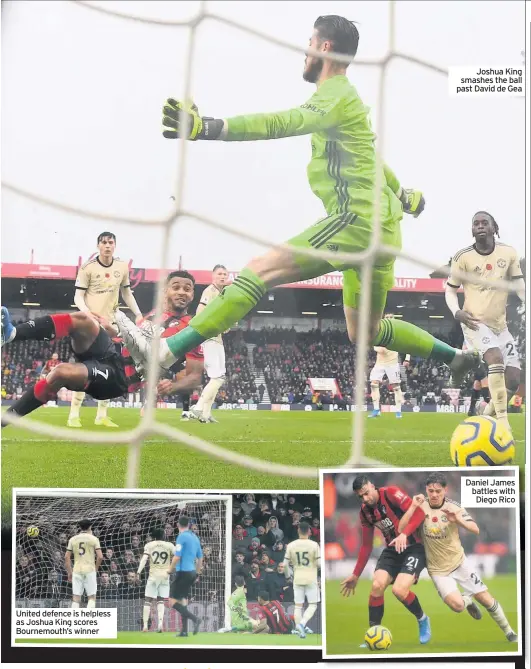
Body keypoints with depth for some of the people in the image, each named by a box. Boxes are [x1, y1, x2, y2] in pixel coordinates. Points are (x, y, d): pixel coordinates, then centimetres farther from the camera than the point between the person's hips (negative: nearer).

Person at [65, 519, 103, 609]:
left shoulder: (73, 539, 8)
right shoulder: (93, 539, 0)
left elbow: (67, 557, 5)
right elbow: (100, 556, -7)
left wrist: (69, 572, 12)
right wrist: (96, 568, 8)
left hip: (77, 570, 3)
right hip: (90, 570, -3)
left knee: (76, 599, 4)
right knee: (92, 597, 3)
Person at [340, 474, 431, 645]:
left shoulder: (391, 493, -15)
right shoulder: (364, 512, 5)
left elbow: (419, 513, -23)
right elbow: (366, 545, 14)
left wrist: (404, 534, -37)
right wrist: (356, 575, 13)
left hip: (414, 548, -6)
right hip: (392, 550, 6)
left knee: (399, 590, -23)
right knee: (377, 586, -16)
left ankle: (423, 620, 8)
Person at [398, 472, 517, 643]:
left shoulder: (453, 506, -10)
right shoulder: (421, 506, -12)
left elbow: (475, 530, -17)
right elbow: (401, 529, -20)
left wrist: (458, 520, -36)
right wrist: (413, 507, -31)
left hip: (459, 561, 1)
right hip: (438, 568, -1)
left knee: (486, 599, 3)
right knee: (457, 605, -22)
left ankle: (509, 633, 25)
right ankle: (467, 600, 15)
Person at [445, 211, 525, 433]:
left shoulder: (508, 253, 0)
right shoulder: (462, 257, -7)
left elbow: (518, 285, 3)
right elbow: (450, 289, 2)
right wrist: (457, 312, -18)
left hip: (500, 324, 5)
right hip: (475, 322, -5)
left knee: (513, 380, -1)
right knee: (495, 358, -31)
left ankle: (486, 419, 22)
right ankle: (502, 422, -32)